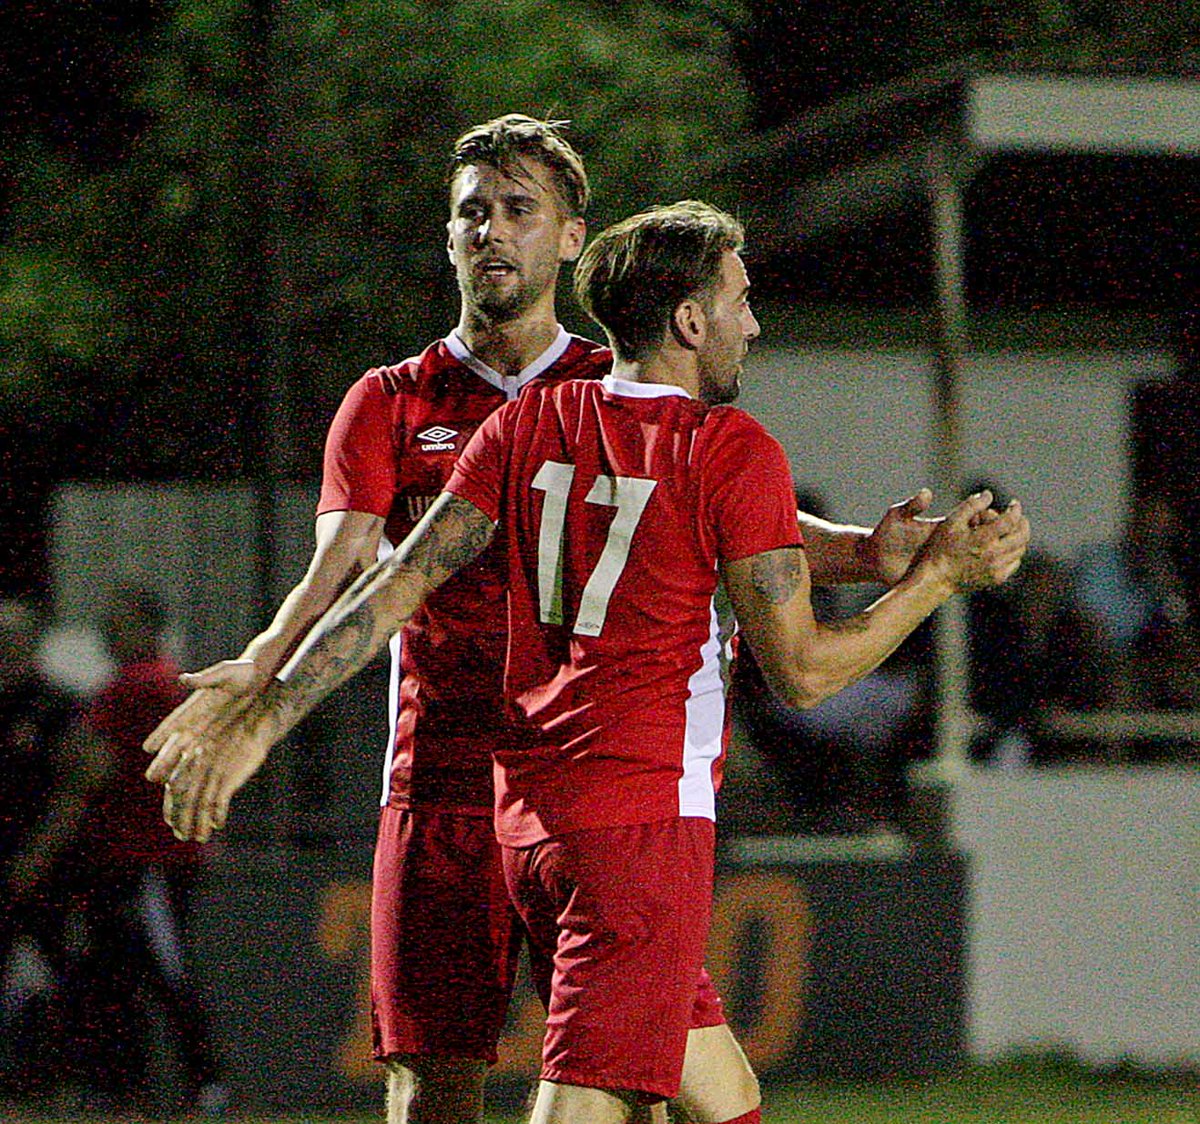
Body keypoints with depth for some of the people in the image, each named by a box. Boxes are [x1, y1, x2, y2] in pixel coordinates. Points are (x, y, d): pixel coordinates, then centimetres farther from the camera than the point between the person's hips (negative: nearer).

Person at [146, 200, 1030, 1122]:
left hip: (528, 814, 8)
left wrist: (257, 724, 5)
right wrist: (943, 572, 5)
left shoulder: (526, 428, 9)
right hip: (645, 813, -8)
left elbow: (395, 589, 4)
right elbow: (802, 672, -6)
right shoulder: (736, 453, -7)